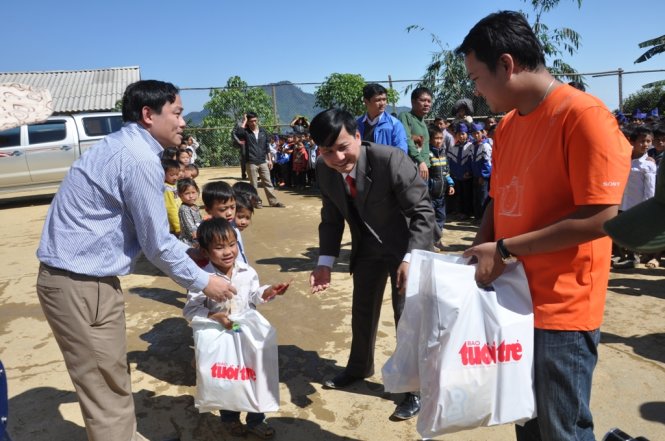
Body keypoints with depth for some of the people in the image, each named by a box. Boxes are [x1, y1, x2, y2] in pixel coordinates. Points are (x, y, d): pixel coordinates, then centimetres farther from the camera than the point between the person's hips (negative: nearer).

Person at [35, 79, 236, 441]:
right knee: (107, 391, 4)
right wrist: (202, 281, -2)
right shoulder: (140, 159, -20)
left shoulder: (123, 146, 12)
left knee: (113, 379, 24)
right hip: (81, 283, -10)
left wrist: (193, 255, 20)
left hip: (77, 276, 10)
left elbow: (149, 231, 19)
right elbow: (156, 244, -15)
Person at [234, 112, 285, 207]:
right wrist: (244, 122, -17)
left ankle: (274, 201, 11)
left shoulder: (263, 131, 8)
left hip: (263, 162, 3)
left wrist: (269, 160, 10)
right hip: (251, 163, -3)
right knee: (254, 185, 4)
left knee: (268, 182, 7)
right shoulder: (246, 132, -4)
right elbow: (237, 132, -28)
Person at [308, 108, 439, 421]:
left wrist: (410, 259, -38)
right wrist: (325, 261, -11)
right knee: (362, 310, 19)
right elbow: (331, 218, -2)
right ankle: (359, 368, 44)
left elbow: (422, 211, -28)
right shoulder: (324, 171, -14)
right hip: (367, 246, 6)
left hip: (408, 245, -5)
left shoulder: (391, 160, -32)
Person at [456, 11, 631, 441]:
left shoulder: (585, 115, -16)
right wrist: (479, 256, -1)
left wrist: (505, 249, -17)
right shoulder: (507, 124, 8)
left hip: (562, 311, -7)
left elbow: (599, 219, -20)